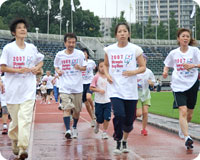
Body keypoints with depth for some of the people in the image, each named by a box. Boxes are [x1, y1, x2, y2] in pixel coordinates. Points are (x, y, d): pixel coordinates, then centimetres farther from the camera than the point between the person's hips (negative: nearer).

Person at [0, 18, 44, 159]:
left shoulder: (32, 48, 7)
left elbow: (40, 62, 23)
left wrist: (37, 68, 0)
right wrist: (19, 70, -18)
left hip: (28, 90, 1)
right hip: (13, 89, -1)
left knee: (25, 119, -12)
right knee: (15, 120, 9)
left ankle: (23, 149, -15)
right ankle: (14, 142, 36)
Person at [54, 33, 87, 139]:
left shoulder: (80, 54, 1)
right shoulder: (59, 55, 1)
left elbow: (85, 67, 9)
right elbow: (56, 66, 17)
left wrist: (80, 67, -13)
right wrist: (58, 71, -5)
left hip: (77, 87, 1)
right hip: (65, 87, -1)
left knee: (77, 110, 11)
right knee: (67, 108, -15)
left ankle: (74, 128, 34)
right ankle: (68, 130, -19)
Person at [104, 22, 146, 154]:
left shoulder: (135, 49, -2)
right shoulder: (109, 50, 3)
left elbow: (143, 67, 3)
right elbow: (106, 65, 19)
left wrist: (133, 72, -15)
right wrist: (107, 75, -1)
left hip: (130, 91, 0)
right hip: (115, 90, 0)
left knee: (129, 120, 7)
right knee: (119, 115, -17)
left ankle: (125, 142, 34)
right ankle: (118, 143, 5)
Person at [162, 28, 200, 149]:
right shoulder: (173, 53, 5)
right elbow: (167, 65, 18)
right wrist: (165, 71, -4)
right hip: (178, 85, -1)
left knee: (189, 114, 12)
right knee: (183, 111, -19)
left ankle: (183, 128, 42)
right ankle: (187, 137, -23)